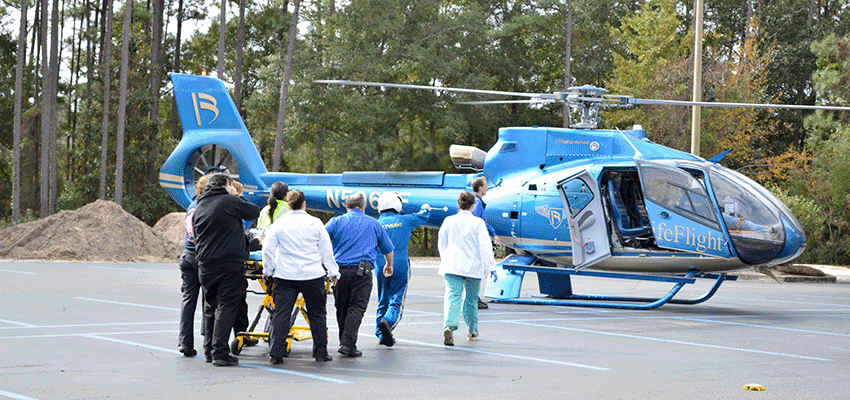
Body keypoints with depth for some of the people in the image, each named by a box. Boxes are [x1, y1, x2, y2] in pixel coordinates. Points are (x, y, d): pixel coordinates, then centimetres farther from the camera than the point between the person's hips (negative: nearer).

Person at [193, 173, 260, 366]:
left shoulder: (199, 208, 15)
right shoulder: (230, 201, -6)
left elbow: (196, 235, 19)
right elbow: (254, 212, 4)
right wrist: (236, 197, 14)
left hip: (205, 264, 6)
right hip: (230, 263, -6)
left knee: (210, 307, 16)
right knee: (226, 306, -5)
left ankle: (209, 349, 19)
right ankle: (220, 352, -8)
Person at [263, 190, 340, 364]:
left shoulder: (279, 224, 1)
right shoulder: (315, 223, 1)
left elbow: (268, 249, 2)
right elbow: (326, 251, 5)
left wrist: (268, 271, 15)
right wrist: (333, 272, 15)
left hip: (285, 275, 0)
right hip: (312, 275, 0)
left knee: (281, 315, 1)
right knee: (317, 314, 11)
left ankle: (275, 353, -4)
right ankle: (320, 352, 15)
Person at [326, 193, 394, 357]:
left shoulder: (337, 221, 10)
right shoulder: (374, 224, 14)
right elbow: (388, 249, 24)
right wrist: (389, 265, 42)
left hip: (339, 269, 2)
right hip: (362, 271, -2)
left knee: (342, 308, 12)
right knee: (357, 308, -4)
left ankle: (344, 342, 19)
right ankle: (348, 344, -16)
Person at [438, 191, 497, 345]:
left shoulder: (449, 221, 1)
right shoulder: (478, 223, -6)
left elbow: (442, 243, 13)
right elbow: (485, 246, -8)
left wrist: (445, 260, 30)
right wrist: (491, 267, -3)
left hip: (452, 266, 1)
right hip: (473, 266, -1)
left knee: (453, 297, -7)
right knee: (471, 299, 15)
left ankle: (449, 326, -31)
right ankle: (472, 331, 28)